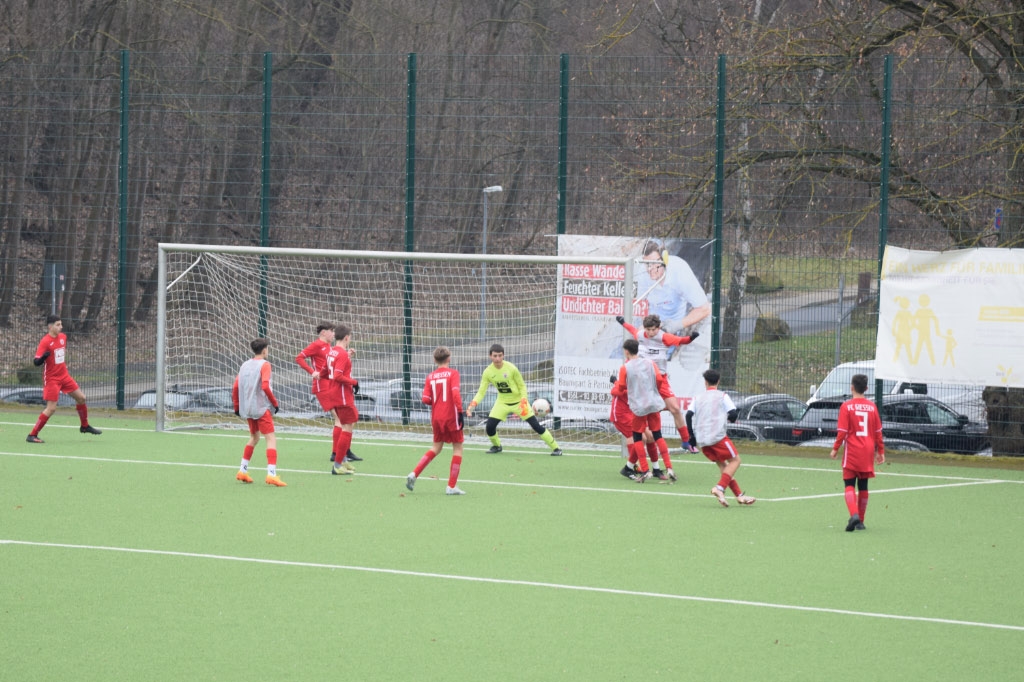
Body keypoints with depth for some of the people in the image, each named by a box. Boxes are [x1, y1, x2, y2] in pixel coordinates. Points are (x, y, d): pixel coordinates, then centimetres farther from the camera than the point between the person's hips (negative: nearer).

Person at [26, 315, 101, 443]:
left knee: (81, 398, 13)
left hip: (64, 375, 7)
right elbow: (36, 362, -25)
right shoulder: (45, 341, -19)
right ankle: (32, 435, -5)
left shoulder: (63, 337, 3)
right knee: (51, 408, -13)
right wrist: (43, 357, -44)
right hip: (52, 378, -7)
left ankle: (85, 426, 34)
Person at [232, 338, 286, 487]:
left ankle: (242, 471, 24)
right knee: (271, 439, -8)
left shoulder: (245, 365, 10)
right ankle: (271, 473, -22)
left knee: (254, 438, 23)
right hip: (261, 407, -7)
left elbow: (235, 387, 9)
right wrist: (275, 403, -9)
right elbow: (265, 386, -19)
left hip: (247, 407, 7)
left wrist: (237, 407, 17)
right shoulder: (264, 364, -9)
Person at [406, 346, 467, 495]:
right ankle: (451, 486, 4)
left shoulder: (430, 376, 6)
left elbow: (426, 399, -1)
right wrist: (460, 412, -16)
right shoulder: (453, 373, -6)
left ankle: (414, 474, 6)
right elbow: (455, 393, -19)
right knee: (457, 448, 6)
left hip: (436, 417, 5)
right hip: (451, 416, -5)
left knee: (436, 447, 20)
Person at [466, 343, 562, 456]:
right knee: (490, 426, -9)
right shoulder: (488, 372, -13)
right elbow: (481, 392, -9)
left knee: (536, 425, -9)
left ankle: (555, 448, 1)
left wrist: (523, 402, -22)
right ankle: (496, 446, 23)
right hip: (502, 402, 3)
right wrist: (473, 404, -27)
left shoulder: (511, 369, -20)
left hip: (518, 400, -3)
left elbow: (522, 386, -9)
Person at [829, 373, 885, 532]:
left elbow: (842, 431, -11)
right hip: (868, 452, 4)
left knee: (849, 485, -1)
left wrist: (835, 449, 0)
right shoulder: (872, 407, 3)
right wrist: (880, 451, 15)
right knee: (863, 486, 13)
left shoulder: (846, 406, -8)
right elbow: (878, 431, 6)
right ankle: (860, 522, 18)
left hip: (852, 452, -4)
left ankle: (854, 514, -24)